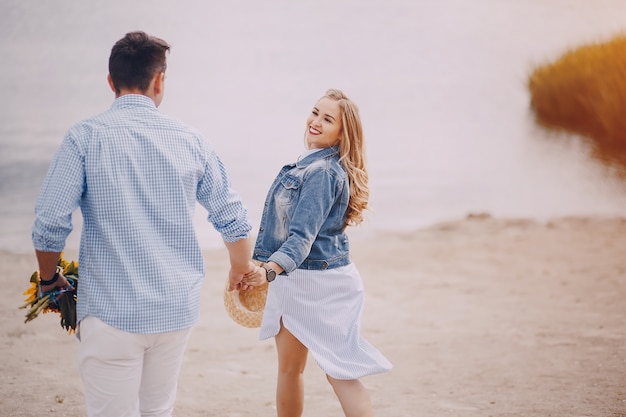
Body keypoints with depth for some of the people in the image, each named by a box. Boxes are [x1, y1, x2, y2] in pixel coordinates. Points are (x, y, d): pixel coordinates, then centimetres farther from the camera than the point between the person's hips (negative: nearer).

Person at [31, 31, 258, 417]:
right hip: (178, 309, 4)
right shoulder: (190, 139, 3)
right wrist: (241, 269, 28)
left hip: (112, 311, -3)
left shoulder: (85, 137, -7)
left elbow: (50, 224, -11)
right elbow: (233, 217, 9)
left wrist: (49, 279, 8)